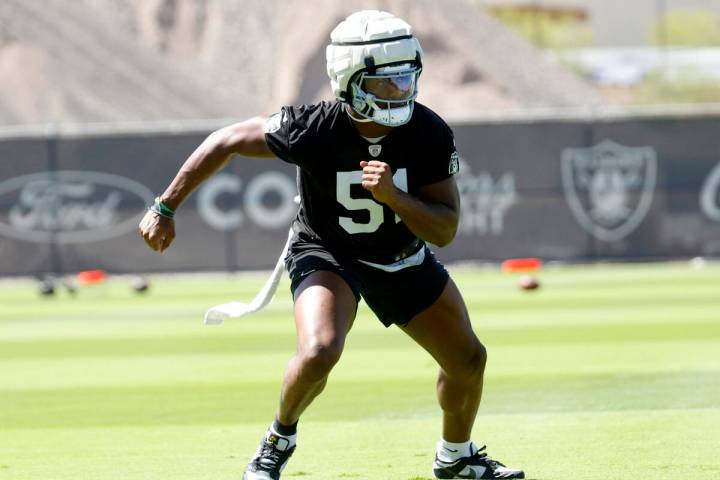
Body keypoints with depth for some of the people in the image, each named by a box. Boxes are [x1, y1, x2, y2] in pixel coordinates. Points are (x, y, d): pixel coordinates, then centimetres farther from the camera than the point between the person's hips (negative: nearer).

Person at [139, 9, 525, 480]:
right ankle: (280, 439, 0)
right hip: (326, 253, -4)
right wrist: (165, 208, -14)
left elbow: (445, 229, -20)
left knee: (468, 360, 9)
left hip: (404, 258, 4)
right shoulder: (314, 128, -31)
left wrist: (392, 195, -39)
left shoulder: (430, 135, -24)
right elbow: (227, 142, -18)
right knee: (320, 351, -30)